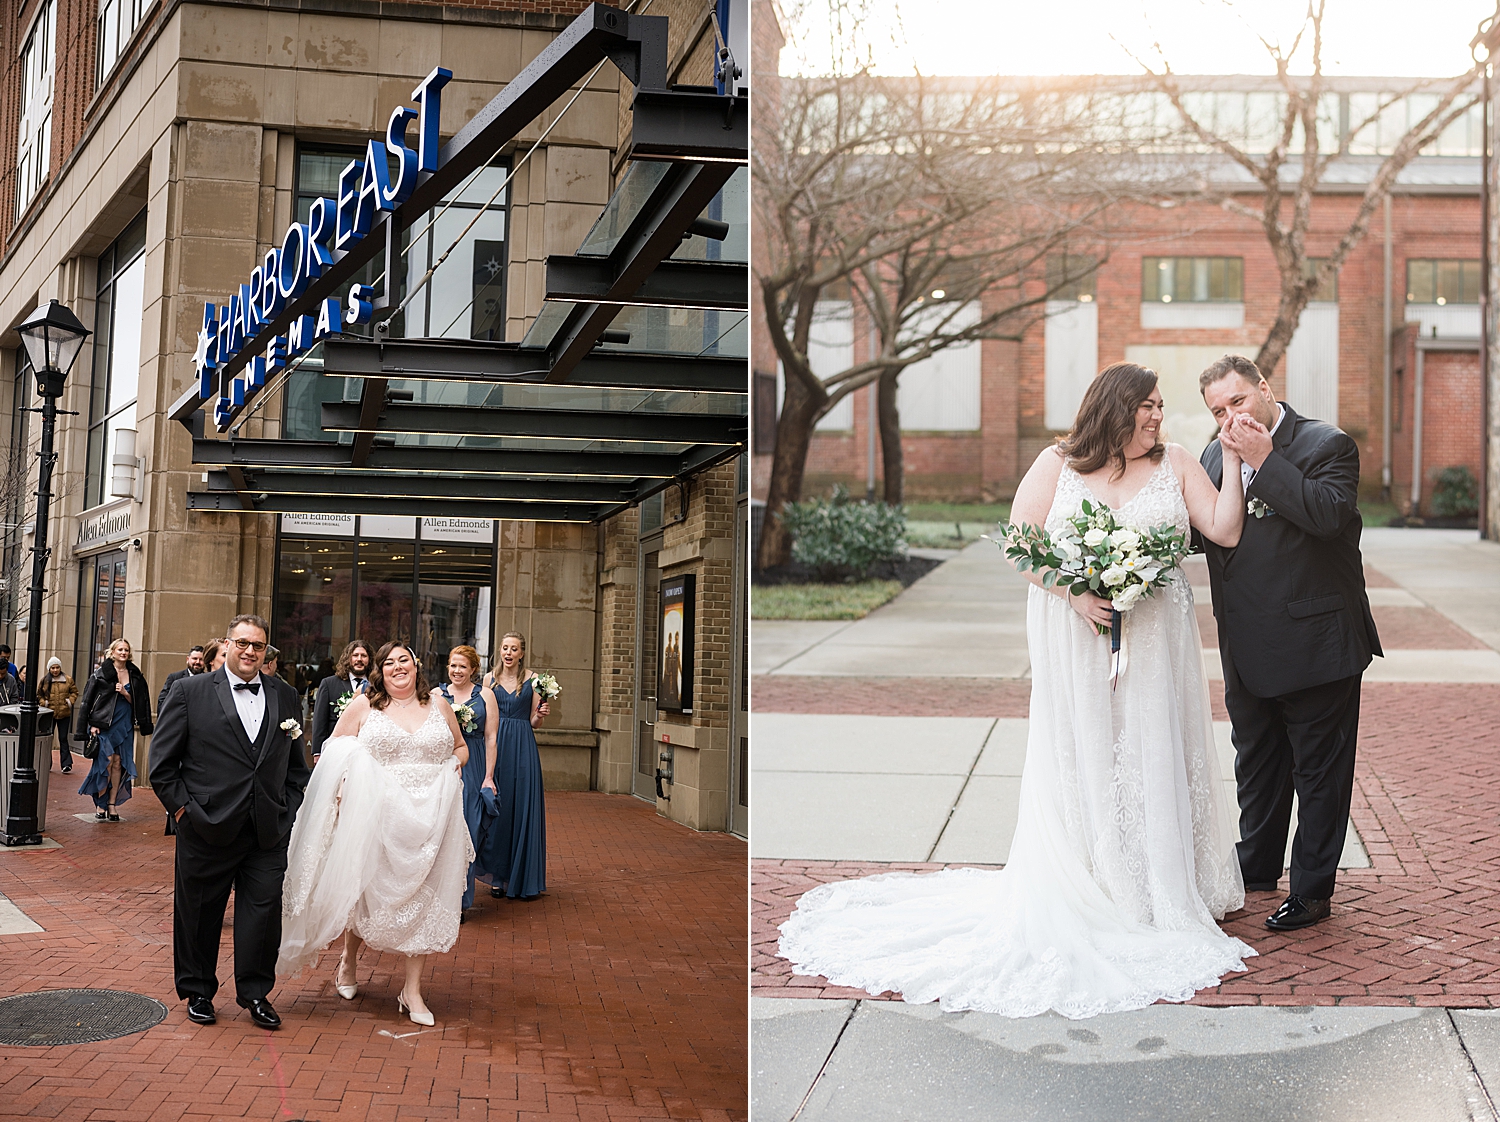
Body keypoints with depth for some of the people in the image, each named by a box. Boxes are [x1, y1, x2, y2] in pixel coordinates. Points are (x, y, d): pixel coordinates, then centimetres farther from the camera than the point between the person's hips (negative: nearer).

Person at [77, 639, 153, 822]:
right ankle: (100, 803, 1)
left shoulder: (135, 674, 8)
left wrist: (125, 693, -10)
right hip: (104, 723, -3)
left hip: (124, 724, 3)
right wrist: (92, 723, -8)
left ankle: (112, 803, 7)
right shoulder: (102, 673, -3)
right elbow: (89, 698, -3)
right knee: (106, 761, -9)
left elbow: (135, 702, 10)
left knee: (118, 763, 3)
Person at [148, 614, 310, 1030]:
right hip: (207, 826, -2)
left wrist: (290, 808, 5)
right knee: (198, 913, 9)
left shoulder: (284, 696, 9)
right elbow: (162, 761, 0)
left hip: (269, 831, 2)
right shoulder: (189, 691, 0)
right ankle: (198, 992, 27)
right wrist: (181, 807, -5)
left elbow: (297, 764, 15)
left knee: (264, 910, 3)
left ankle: (255, 992, 18)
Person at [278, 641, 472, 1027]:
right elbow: (334, 751, 6)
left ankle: (412, 991, 9)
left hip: (430, 817, 2)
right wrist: (344, 786, -10)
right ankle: (349, 960, 36)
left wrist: (455, 763, 1)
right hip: (377, 814, -2)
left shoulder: (438, 704, 10)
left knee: (422, 897, 1)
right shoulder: (363, 705, 4)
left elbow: (461, 746, 22)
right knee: (369, 890, 7)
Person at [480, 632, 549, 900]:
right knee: (497, 809, 2)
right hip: (495, 746, 1)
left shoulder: (532, 679, 4)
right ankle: (498, 876, 11)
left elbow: (534, 721, 6)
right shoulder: (490, 678, 9)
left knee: (524, 808, -2)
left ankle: (525, 879, 6)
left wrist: (541, 714, -14)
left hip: (523, 747, -1)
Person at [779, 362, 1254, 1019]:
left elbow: (1225, 531, -2)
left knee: (1154, 759, 6)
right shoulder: (1058, 464, 1)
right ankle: (1088, 897, 14)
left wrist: (1236, 460, -10)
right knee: (1079, 762, 3)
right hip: (1074, 643, -2)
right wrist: (1072, 591, -15)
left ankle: (1165, 895, 20)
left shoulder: (1175, 465, 6)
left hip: (1155, 643, 2)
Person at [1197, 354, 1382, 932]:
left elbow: (1327, 514, -27)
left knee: (1319, 769, 6)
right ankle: (1258, 868, 37)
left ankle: (1313, 889, 18)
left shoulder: (1328, 444, -10)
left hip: (1315, 642, -6)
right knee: (1256, 762, 20)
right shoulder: (1217, 456, 8)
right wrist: (1228, 464, -10)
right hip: (1248, 649, 6)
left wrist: (1264, 460, -23)